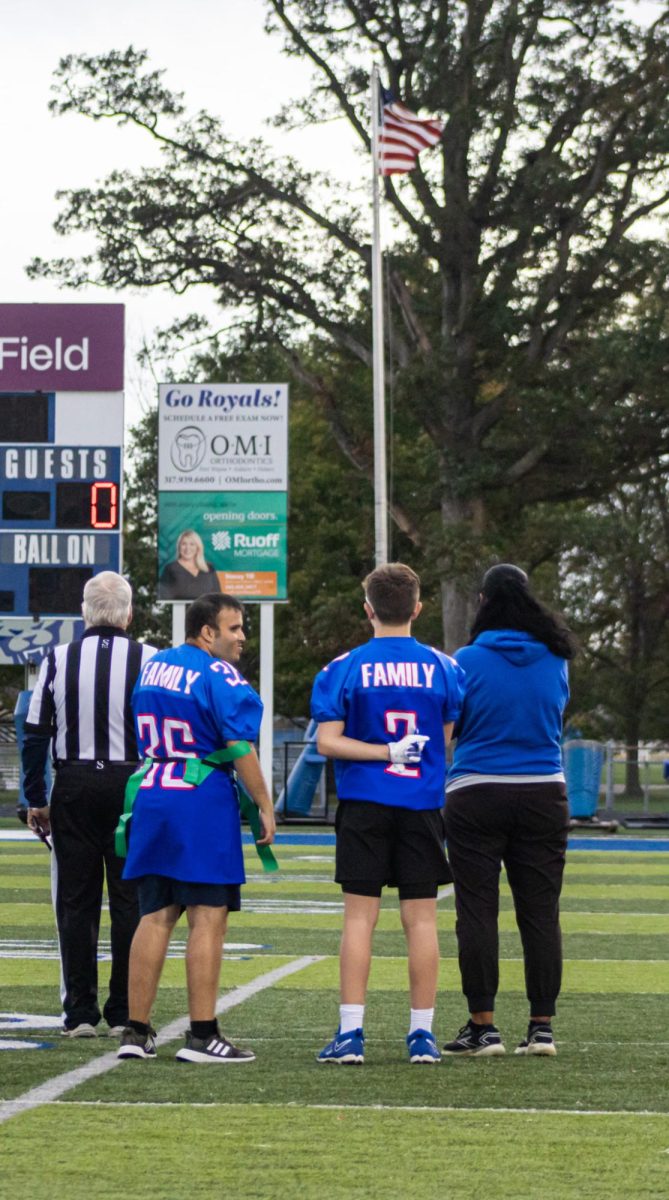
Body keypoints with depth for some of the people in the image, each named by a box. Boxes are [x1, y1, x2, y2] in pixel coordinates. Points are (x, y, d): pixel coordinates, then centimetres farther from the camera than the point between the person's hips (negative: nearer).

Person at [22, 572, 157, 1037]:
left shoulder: (58, 660, 0)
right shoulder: (150, 661, -5)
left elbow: (35, 736, 3)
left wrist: (36, 800, 11)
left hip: (74, 788, 1)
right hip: (131, 785, -1)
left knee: (76, 900, 7)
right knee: (130, 900, 4)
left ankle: (80, 1012, 6)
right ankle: (124, 1013, 5)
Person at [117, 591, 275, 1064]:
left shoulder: (153, 667, 14)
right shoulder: (220, 676, -11)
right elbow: (240, 748, -14)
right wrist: (265, 807, -7)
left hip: (152, 800, 8)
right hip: (203, 803, -8)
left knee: (155, 915, 10)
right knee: (208, 918, -3)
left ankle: (137, 1031, 10)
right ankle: (202, 1035, -4)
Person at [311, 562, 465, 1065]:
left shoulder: (344, 669, -2)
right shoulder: (443, 668, 2)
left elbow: (327, 741, -9)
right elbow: (452, 741, 4)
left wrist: (385, 751, -8)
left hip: (364, 805, -1)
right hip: (423, 806, 1)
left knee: (360, 917, 2)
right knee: (421, 919, 5)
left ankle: (351, 1032, -1)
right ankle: (422, 1033, 6)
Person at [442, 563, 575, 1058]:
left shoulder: (469, 661, -7)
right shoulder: (555, 660, 2)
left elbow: (450, 724, 1)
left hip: (477, 795, -3)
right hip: (544, 794, 3)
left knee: (478, 912, 2)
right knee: (540, 912, 6)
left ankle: (483, 1026, 1)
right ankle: (542, 1026, 6)